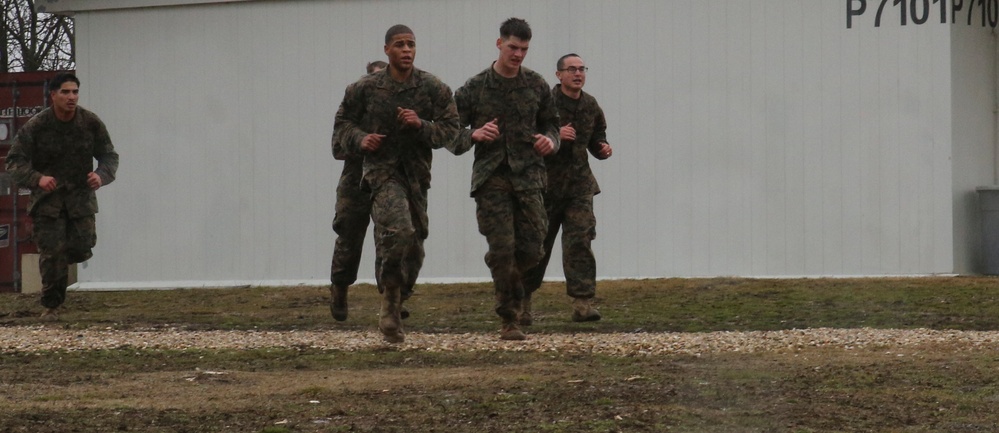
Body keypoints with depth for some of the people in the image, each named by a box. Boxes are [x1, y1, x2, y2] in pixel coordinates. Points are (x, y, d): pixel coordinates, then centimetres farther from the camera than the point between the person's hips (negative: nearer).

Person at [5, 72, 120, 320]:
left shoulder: (91, 123, -5)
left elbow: (109, 155, 4)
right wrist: (37, 178, -30)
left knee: (82, 248, -8)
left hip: (81, 195, 2)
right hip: (47, 197, -2)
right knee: (51, 253, -6)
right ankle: (51, 305, 8)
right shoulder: (36, 126, -11)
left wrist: (102, 175, -19)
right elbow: (15, 161, -11)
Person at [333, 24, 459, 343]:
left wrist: (421, 125, -17)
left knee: (414, 246, 9)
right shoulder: (365, 89, -1)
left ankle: (393, 307, 28)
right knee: (397, 230, -27)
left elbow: (450, 129, 0)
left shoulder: (434, 89, 1)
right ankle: (390, 299, -14)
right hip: (382, 170, -4)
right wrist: (360, 139, -11)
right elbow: (342, 124, 9)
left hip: (416, 173, 4)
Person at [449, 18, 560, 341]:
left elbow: (550, 123, 21)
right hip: (491, 177, -2)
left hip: (527, 175, 2)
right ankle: (509, 320, 0)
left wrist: (550, 140, -2)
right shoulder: (475, 88, 0)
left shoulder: (536, 85, 8)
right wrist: (474, 135, -17)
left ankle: (510, 278, 34)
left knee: (531, 248, -2)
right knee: (502, 248, -9)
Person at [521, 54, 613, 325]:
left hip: (579, 184, 3)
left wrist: (602, 149, 1)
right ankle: (523, 301, 22)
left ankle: (582, 303, -10)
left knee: (579, 241, -8)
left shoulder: (591, 106, 9)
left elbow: (596, 139, 23)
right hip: (545, 183, -3)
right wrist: (553, 136, -25)